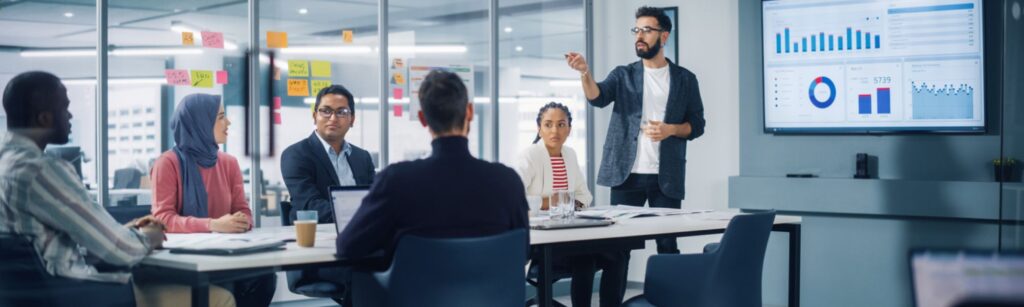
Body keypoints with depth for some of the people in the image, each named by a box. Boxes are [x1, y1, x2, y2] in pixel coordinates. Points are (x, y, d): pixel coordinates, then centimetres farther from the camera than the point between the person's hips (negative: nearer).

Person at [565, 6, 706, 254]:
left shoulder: (685, 79, 9)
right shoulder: (623, 75, 9)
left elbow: (696, 125, 8)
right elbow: (598, 98, -10)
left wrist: (670, 129, -12)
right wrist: (585, 72, -29)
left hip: (667, 177, 0)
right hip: (626, 175, 0)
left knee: (667, 244, 1)